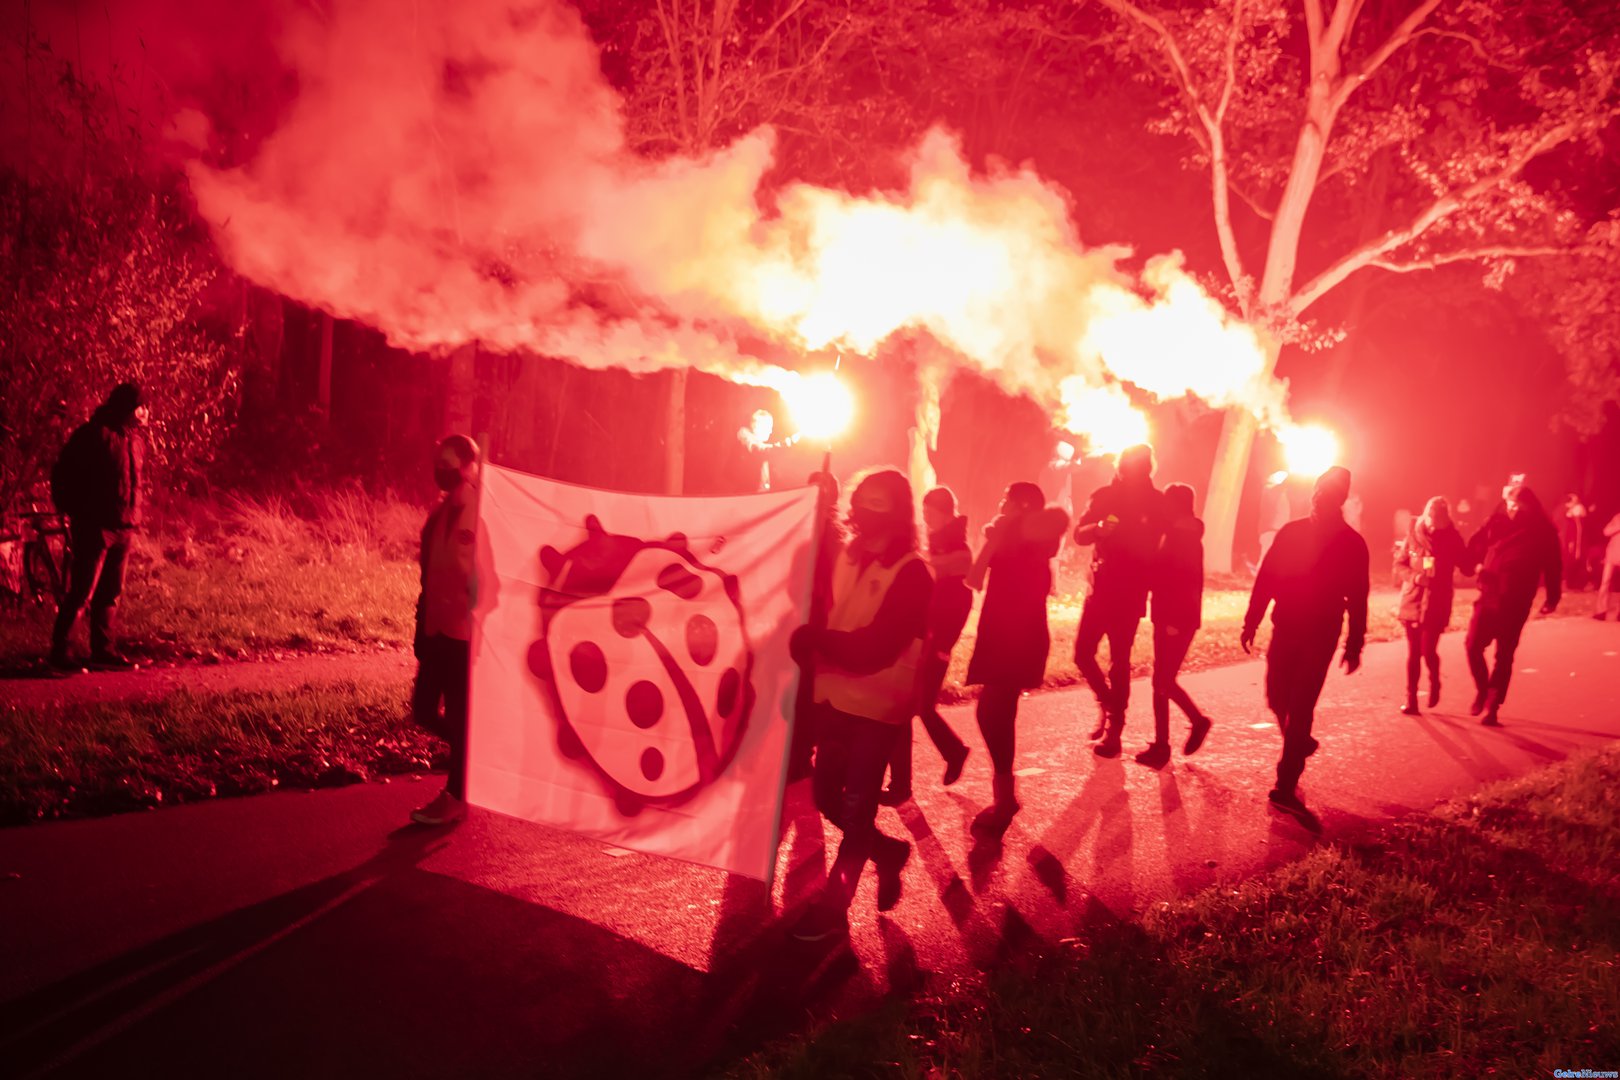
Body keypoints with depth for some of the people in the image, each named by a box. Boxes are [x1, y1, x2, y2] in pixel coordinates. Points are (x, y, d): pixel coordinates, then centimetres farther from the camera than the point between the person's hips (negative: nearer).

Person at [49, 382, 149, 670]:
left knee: (111, 593, 12)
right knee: (82, 591, -5)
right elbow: (62, 475, -9)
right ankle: (59, 649, 4)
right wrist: (75, 513, -8)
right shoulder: (94, 434, -11)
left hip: (125, 528, 7)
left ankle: (103, 649, 20)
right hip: (95, 526, -7)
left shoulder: (136, 436, 12)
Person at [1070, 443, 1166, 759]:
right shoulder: (1105, 495, 5)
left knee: (1119, 661, -2)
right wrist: (1098, 529, -21)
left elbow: (1157, 545, -5)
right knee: (1083, 653, 2)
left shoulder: (1157, 502, -2)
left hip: (1130, 593, -3)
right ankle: (1108, 704, 27)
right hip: (1100, 587, 3)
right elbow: (1079, 534, 0)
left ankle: (1113, 730, 7)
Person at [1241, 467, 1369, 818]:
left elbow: (1357, 598, 0)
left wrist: (1354, 644, -3)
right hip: (1284, 630, 3)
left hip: (1320, 637, -3)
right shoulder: (1291, 532, 5)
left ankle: (1286, 787, -6)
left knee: (1300, 708, -8)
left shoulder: (1351, 543, -1)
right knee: (1278, 699, 7)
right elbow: (1266, 578, 5)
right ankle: (1298, 744, 39)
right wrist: (1252, 622, 2)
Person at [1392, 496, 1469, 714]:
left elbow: (1467, 568, -6)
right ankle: (1411, 700, 13)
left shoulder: (1453, 538, -5)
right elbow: (1399, 564, 3)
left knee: (1428, 651, -9)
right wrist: (1414, 577, -14)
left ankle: (1434, 684, 23)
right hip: (1412, 601, 2)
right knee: (1413, 653, 4)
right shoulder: (1413, 534, -2)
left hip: (1437, 604, -2)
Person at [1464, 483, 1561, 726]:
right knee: (1473, 646, -3)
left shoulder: (1542, 531, -3)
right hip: (1489, 596, 2)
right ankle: (1482, 691, 21)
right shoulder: (1497, 522, 1)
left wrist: (1553, 598, 1)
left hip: (1516, 603, -2)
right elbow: (1475, 546, 12)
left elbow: (1553, 565, 0)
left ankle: (1492, 708, 8)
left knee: (1504, 656, 3)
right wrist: (1478, 564, -1)